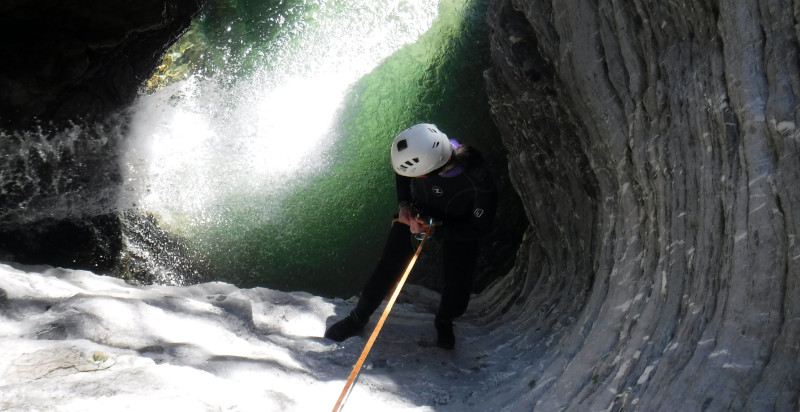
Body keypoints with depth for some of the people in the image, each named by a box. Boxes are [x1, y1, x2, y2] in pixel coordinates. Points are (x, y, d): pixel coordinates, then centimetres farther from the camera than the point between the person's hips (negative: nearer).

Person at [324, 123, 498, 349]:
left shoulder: (480, 180, -41)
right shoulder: (422, 150, -33)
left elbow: (479, 227, -23)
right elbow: (401, 174, -5)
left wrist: (434, 229, -26)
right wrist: (403, 204, -16)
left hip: (459, 227, -2)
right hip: (417, 213, 2)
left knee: (458, 286, -2)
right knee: (390, 265, -4)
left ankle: (444, 322, 33)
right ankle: (358, 318, 18)